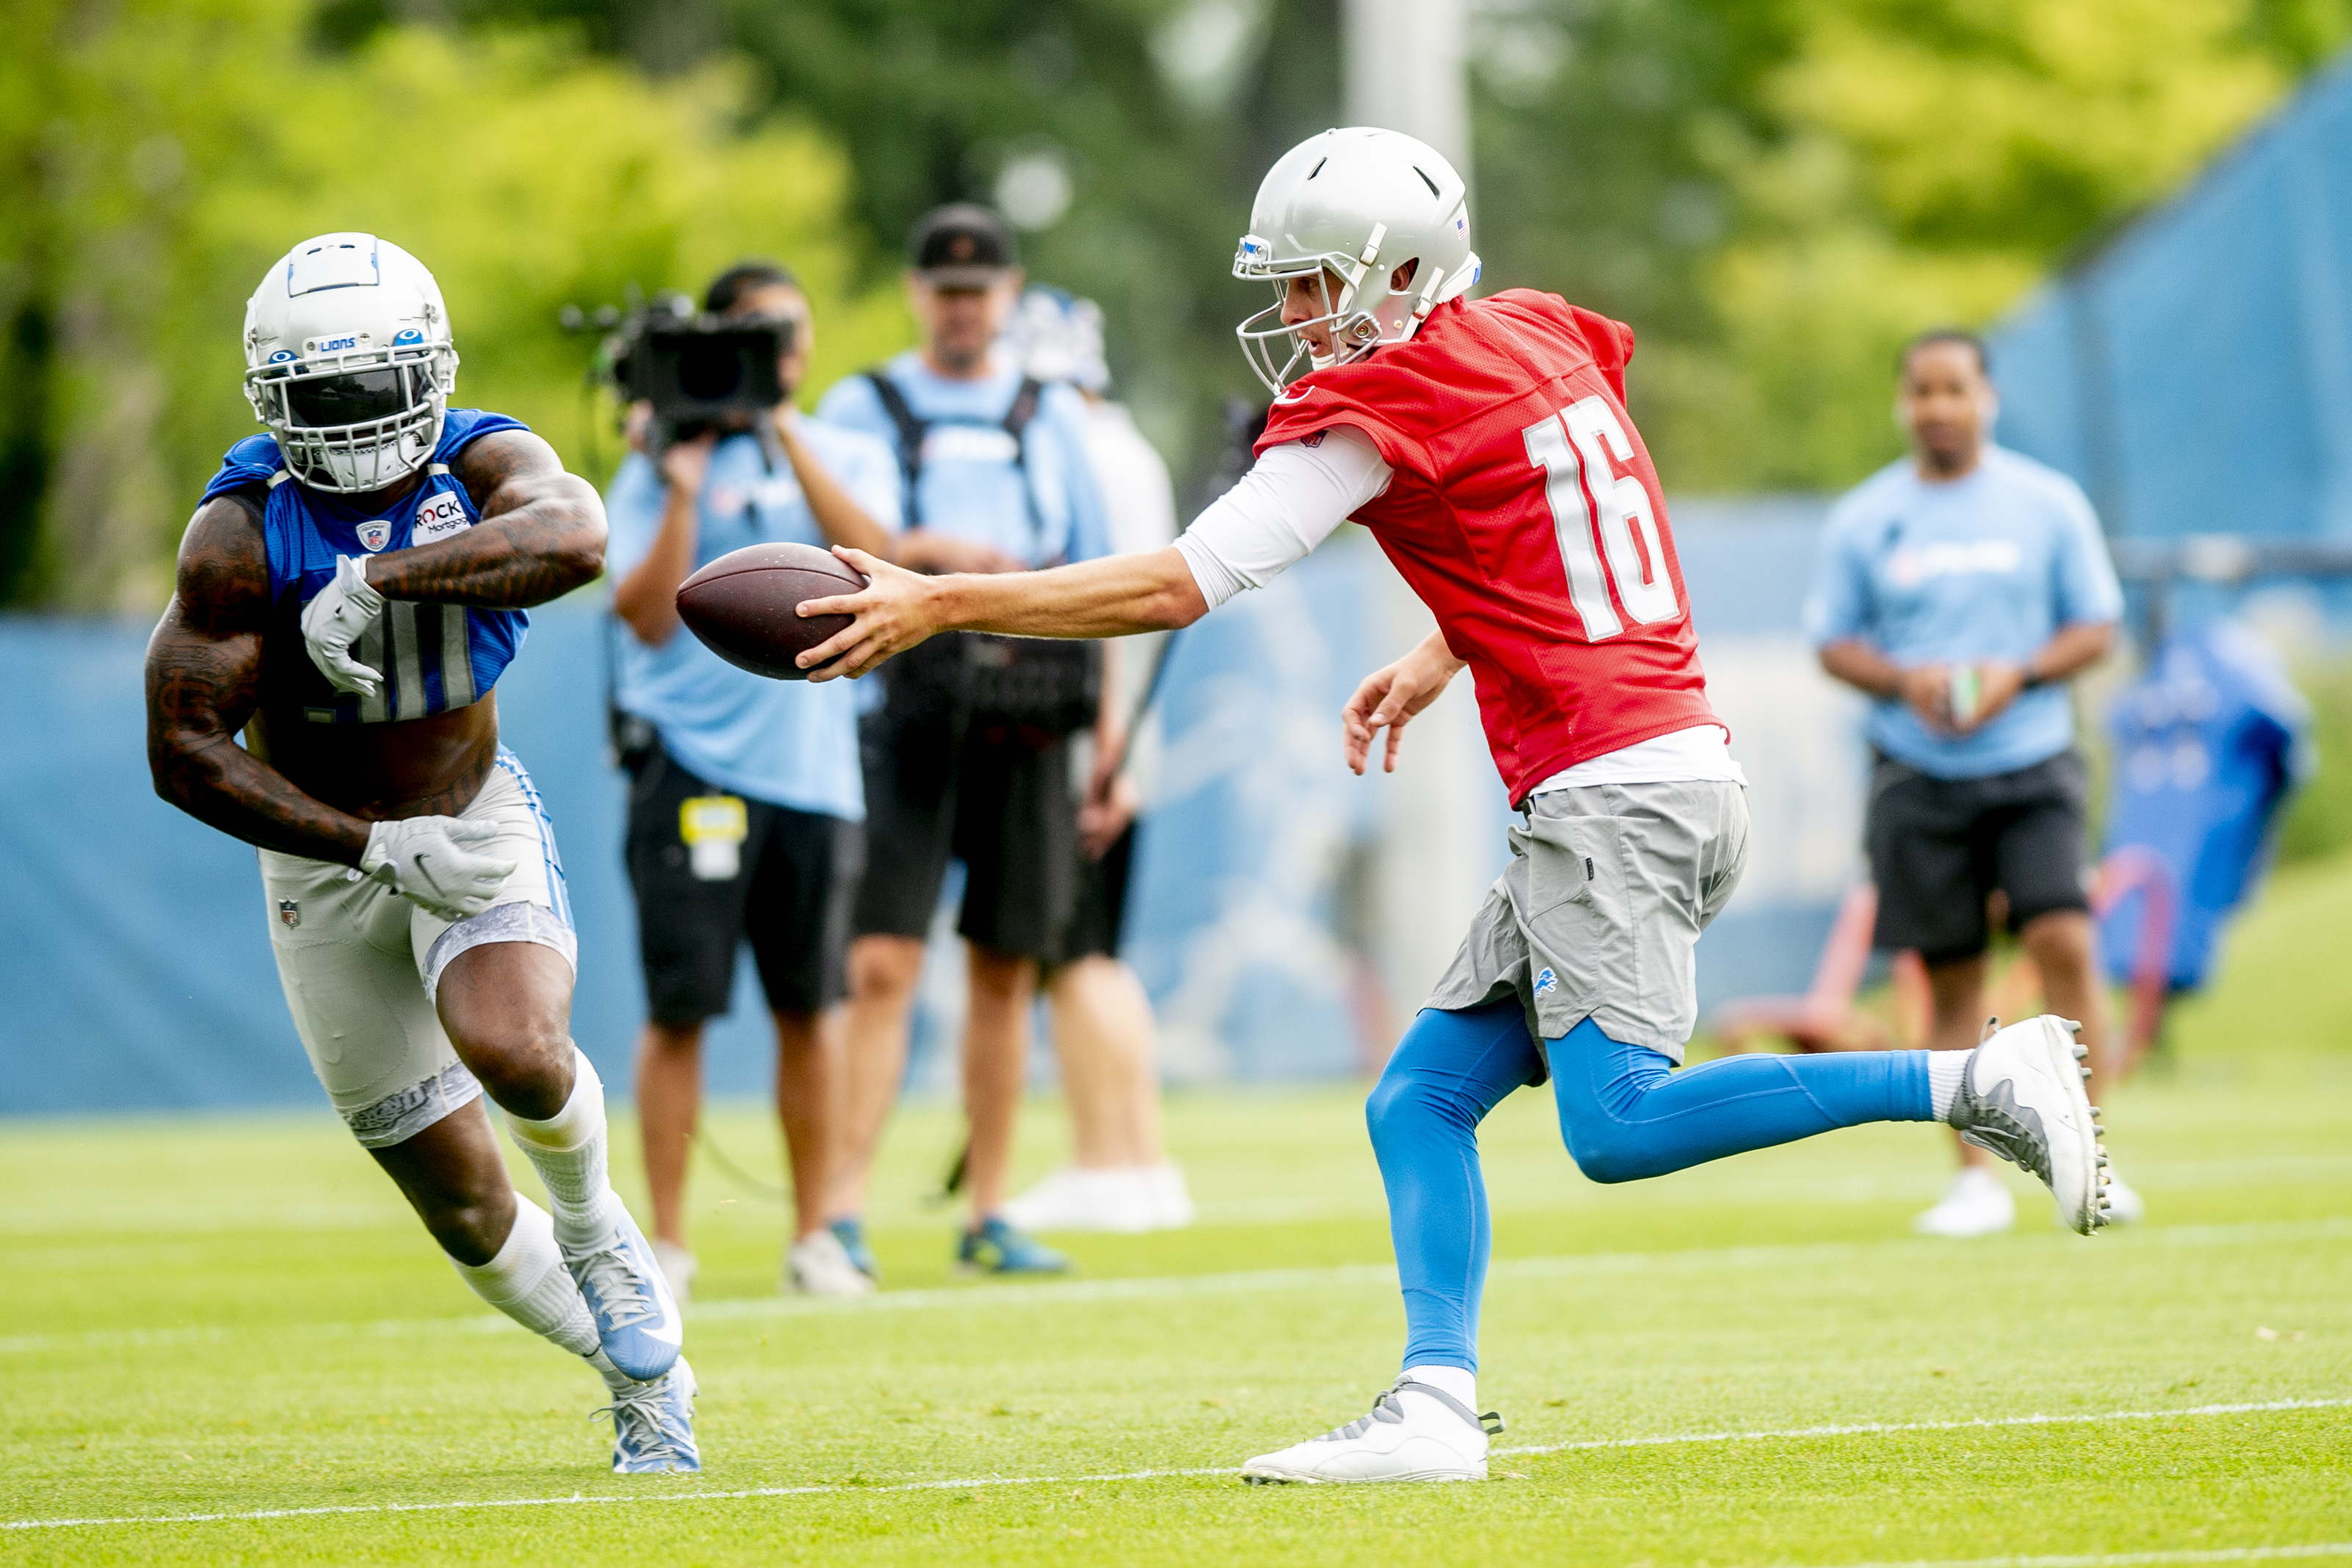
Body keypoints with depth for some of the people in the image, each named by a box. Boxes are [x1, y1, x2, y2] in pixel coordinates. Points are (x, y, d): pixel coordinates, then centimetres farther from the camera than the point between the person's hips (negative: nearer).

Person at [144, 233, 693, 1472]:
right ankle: (644, 1365, 29)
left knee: (516, 1051, -32)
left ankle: (589, 1210, 2)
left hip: (478, 821, 0)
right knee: (464, 1211, 3)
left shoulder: (482, 465, -12)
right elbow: (187, 753, -18)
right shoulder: (242, 535, -17)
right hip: (324, 862, 0)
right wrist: (375, 849, -24)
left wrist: (376, 580, -43)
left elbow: (574, 538, -36)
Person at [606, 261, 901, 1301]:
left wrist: (785, 431, -9)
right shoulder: (655, 471, 3)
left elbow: (869, 556, -9)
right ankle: (667, 1244, 1)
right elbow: (648, 617, -8)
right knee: (678, 1009, -5)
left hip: (815, 762, 3)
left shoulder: (849, 457, 11)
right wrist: (684, 483, -12)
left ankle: (814, 1236, 14)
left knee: (811, 1009, 6)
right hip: (695, 763, -3)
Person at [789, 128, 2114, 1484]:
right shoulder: (1540, 338, 14)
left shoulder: (1379, 408, -10)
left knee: (1618, 1127, -16)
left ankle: (1982, 1081, -12)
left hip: (1619, 790, -10)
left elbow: (1174, 589, -12)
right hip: (1675, 765, 10)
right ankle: (1435, 1408, -3)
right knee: (1420, 1102, 6)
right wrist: (1440, 661, 26)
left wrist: (939, 603, -7)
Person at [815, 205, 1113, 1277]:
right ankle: (844, 1211, -15)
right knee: (881, 963, -11)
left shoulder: (1053, 417, 16)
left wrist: (1113, 744, 10)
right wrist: (924, 551, -20)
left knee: (1006, 970, 6)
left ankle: (989, 1215, 13)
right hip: (905, 712, -3)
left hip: (1026, 719, 3)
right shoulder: (862, 408, 8)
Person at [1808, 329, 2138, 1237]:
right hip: (1918, 778, 1)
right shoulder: (1864, 519, 4)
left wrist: (2018, 675, -13)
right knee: (1952, 980, 2)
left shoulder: (2048, 504, 3)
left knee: (2063, 940, -17)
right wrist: (1903, 681, -12)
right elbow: (1833, 642, 8)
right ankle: (1977, 1178, 11)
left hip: (2032, 764, -1)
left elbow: (2096, 628, 5)